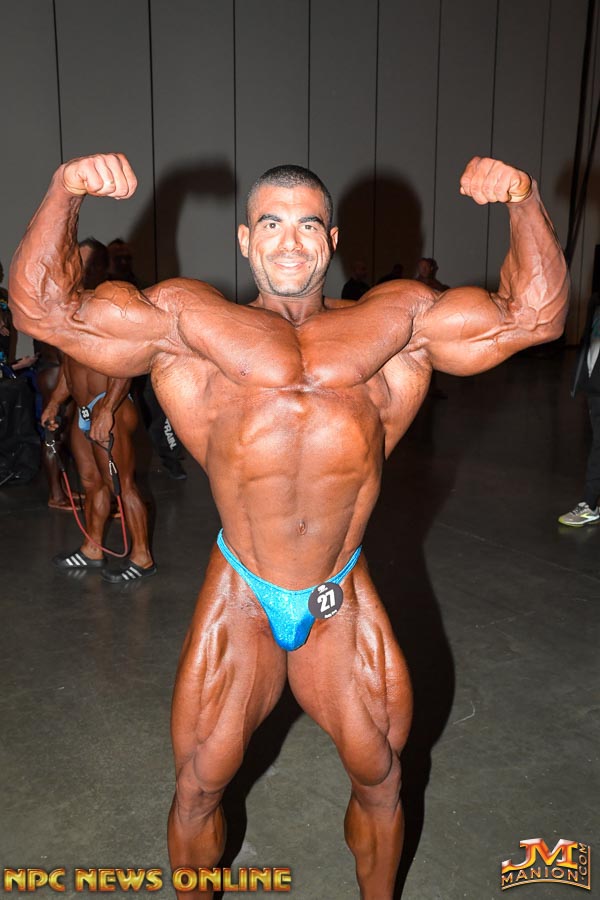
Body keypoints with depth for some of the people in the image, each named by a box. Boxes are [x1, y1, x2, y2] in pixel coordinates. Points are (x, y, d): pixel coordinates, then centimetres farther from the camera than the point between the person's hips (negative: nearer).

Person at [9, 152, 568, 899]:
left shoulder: (395, 322, 5)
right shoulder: (189, 321, 2)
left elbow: (533, 313, 5)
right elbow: (43, 306, -1)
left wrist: (525, 204, -8)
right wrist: (64, 194, -13)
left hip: (343, 600, 2)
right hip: (240, 597, -1)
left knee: (379, 779, 19)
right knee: (198, 787, 15)